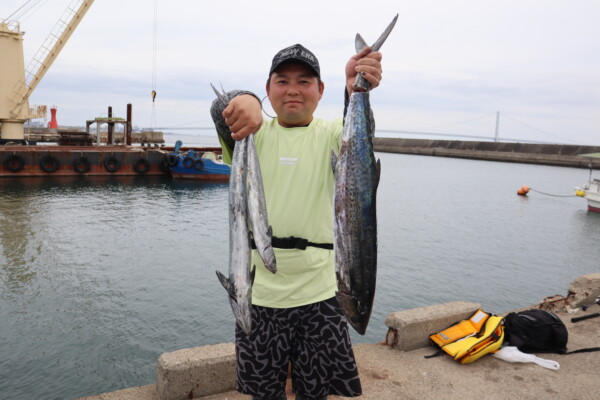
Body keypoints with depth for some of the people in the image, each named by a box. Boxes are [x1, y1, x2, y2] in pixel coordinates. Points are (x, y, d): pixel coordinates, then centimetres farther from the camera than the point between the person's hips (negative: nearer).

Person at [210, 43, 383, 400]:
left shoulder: (329, 135, 2)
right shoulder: (254, 131, 3)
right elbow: (221, 111, -18)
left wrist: (356, 91, -43)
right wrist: (243, 101, -43)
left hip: (318, 293, 0)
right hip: (258, 292, 1)